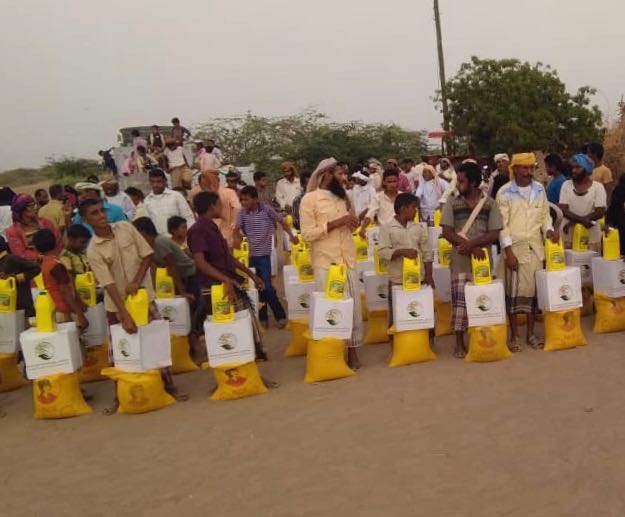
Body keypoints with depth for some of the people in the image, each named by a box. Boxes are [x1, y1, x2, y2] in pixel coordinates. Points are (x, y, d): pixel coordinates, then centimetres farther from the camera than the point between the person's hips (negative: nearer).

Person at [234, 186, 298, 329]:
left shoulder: (266, 209, -8)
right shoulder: (242, 213, 2)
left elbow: (281, 221, 2)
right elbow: (237, 229, -1)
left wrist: (291, 235, -6)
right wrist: (237, 238, -22)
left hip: (263, 254, -4)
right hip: (249, 255, 4)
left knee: (266, 286, -9)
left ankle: (280, 315, 4)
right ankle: (262, 318, 19)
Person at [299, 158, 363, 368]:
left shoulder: (343, 197, 13)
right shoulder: (310, 199, -6)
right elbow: (307, 234, -13)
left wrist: (352, 220, 0)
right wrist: (336, 223, -18)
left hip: (348, 260, 6)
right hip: (325, 262, -6)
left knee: (353, 306, 5)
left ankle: (352, 348, 14)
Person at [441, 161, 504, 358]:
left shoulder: (490, 203, 1)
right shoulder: (452, 203, 2)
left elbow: (494, 234, -3)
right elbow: (447, 232, -4)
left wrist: (472, 243, -18)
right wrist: (470, 246, -15)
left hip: (483, 259, 1)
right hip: (460, 260, 0)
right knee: (460, 300, -1)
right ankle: (459, 342, 8)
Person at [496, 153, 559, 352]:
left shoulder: (540, 189, 6)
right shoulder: (505, 192, -7)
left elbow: (545, 215, 14)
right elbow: (502, 224, -9)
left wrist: (549, 230, -7)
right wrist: (508, 252, -14)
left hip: (535, 248, 4)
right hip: (515, 248, -4)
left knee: (533, 290, 8)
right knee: (513, 291, 0)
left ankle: (531, 333, 20)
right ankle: (514, 335, 11)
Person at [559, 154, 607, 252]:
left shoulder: (597, 187, -1)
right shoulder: (566, 185, 4)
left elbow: (600, 212, -9)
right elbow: (563, 210, -5)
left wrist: (574, 222, -15)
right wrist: (582, 219, -21)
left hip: (591, 236, -1)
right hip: (568, 236, 1)